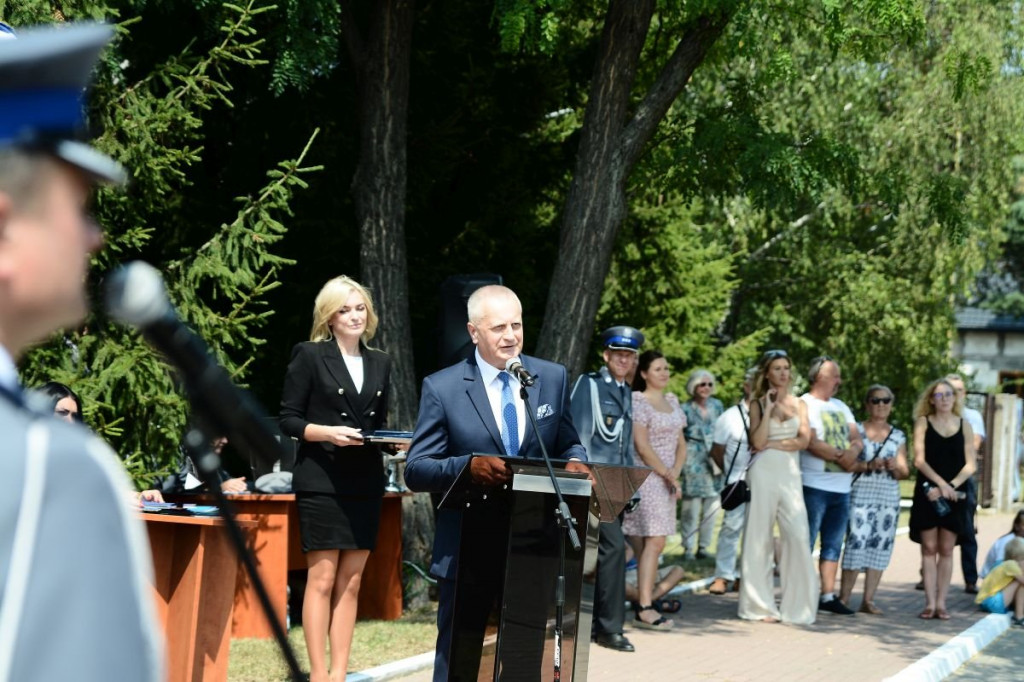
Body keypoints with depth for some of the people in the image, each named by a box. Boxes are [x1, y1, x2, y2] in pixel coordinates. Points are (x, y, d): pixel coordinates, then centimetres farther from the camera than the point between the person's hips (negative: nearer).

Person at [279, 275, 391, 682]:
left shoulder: (380, 363, 14)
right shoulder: (309, 356, -2)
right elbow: (289, 420, -4)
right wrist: (328, 432, -20)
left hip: (365, 484, 5)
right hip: (321, 482, -5)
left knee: (351, 583, 5)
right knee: (322, 578, -6)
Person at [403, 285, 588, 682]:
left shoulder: (553, 378, 6)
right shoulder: (442, 388, -4)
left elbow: (568, 444, 15)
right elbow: (416, 471, -8)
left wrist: (574, 463, -10)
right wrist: (470, 466, -27)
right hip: (468, 549, -3)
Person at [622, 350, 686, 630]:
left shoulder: (672, 401, 16)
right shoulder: (638, 402, -7)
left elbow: (681, 444, 16)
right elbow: (642, 446, -13)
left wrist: (676, 473, -1)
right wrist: (668, 476, -11)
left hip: (667, 478, 7)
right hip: (647, 477, -7)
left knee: (652, 542, 5)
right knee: (654, 540, -14)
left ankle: (646, 606, 6)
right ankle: (644, 608, -16)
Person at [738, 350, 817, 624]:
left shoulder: (799, 404, 12)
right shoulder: (758, 404, 5)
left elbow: (803, 440, 0)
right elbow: (758, 441, -8)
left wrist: (772, 444, -6)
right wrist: (768, 409, -9)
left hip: (790, 474, 2)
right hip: (763, 473, -2)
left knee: (797, 535, -9)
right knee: (759, 537, 0)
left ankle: (797, 606, -3)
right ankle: (760, 605, 5)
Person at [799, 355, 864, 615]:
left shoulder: (841, 407, 19)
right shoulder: (804, 405, -6)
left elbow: (857, 440, 12)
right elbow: (811, 443, -17)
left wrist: (852, 452, -9)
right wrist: (840, 455, -13)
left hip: (842, 487, 8)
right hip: (814, 486, -8)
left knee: (833, 544, 10)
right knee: (805, 543, -5)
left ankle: (828, 595, 14)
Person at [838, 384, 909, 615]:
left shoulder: (898, 436, 13)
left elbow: (904, 472, 12)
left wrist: (896, 468, -9)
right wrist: (868, 465, -17)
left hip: (888, 499, 4)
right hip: (860, 496, -4)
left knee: (880, 547, 2)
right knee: (856, 545, -10)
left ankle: (868, 600, 8)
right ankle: (844, 598, -4)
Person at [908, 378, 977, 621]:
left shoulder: (964, 426, 7)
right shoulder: (923, 422, 3)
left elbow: (970, 465, 3)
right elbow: (919, 460, -6)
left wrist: (952, 485, -12)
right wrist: (941, 483, -18)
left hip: (955, 494, 1)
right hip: (928, 493, -1)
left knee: (946, 550, 2)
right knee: (929, 548, -1)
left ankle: (941, 603, 4)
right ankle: (930, 602, 0)